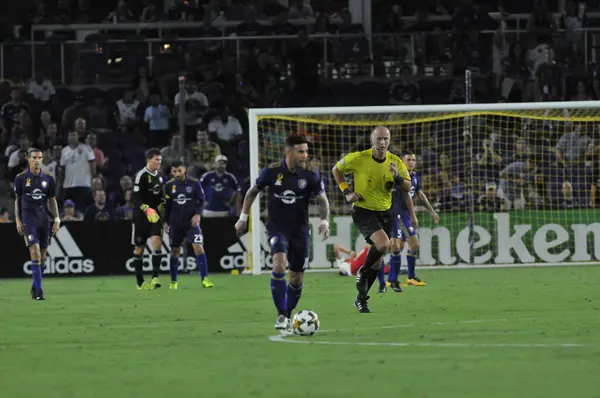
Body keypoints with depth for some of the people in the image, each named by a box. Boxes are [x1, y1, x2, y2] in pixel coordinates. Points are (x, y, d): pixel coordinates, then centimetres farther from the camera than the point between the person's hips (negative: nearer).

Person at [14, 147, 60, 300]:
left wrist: (57, 219, 3)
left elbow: (52, 201, 12)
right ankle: (38, 290, -17)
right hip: (28, 218, -3)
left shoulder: (48, 179, 6)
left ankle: (34, 287, 24)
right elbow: (17, 200, 7)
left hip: (43, 219, 3)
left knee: (42, 255, 5)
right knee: (35, 251, -17)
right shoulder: (21, 178, 1)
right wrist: (18, 220, 1)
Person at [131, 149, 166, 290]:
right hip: (141, 216, -5)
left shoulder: (160, 177, 12)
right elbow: (136, 199, -16)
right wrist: (147, 209, -28)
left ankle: (155, 278, -15)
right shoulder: (141, 176, -10)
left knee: (157, 242, -15)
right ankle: (140, 282, 10)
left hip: (155, 216, 5)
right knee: (139, 248, 2)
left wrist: (161, 207, 11)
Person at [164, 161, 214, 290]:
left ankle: (205, 279, -12)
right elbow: (168, 205, 10)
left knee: (198, 247, -15)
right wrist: (166, 221, 9)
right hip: (175, 223, 2)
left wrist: (197, 214, -15)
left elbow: (201, 200, -1)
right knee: (175, 251, 5)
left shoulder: (194, 183, -5)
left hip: (191, 221, -2)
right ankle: (173, 282, 17)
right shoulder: (169, 185, 1)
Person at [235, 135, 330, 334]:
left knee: (297, 279, 6)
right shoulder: (271, 172, -9)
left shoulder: (310, 176, -7)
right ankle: (281, 316, -22)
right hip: (277, 227, -2)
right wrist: (243, 217, 10)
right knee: (279, 264, -28)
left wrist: (324, 221, -16)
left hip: (300, 230, 2)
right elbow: (252, 192, 7)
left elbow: (323, 200, 2)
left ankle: (287, 317, 28)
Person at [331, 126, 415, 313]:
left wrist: (398, 177, -24)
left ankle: (361, 299, 24)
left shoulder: (395, 162, -4)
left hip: (385, 213, 5)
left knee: (377, 259, 8)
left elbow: (407, 188, -3)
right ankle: (362, 273, -1)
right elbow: (336, 170, 3)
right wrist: (346, 191, -8)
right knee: (383, 243, -29)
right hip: (363, 211, -5)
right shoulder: (358, 158, -14)